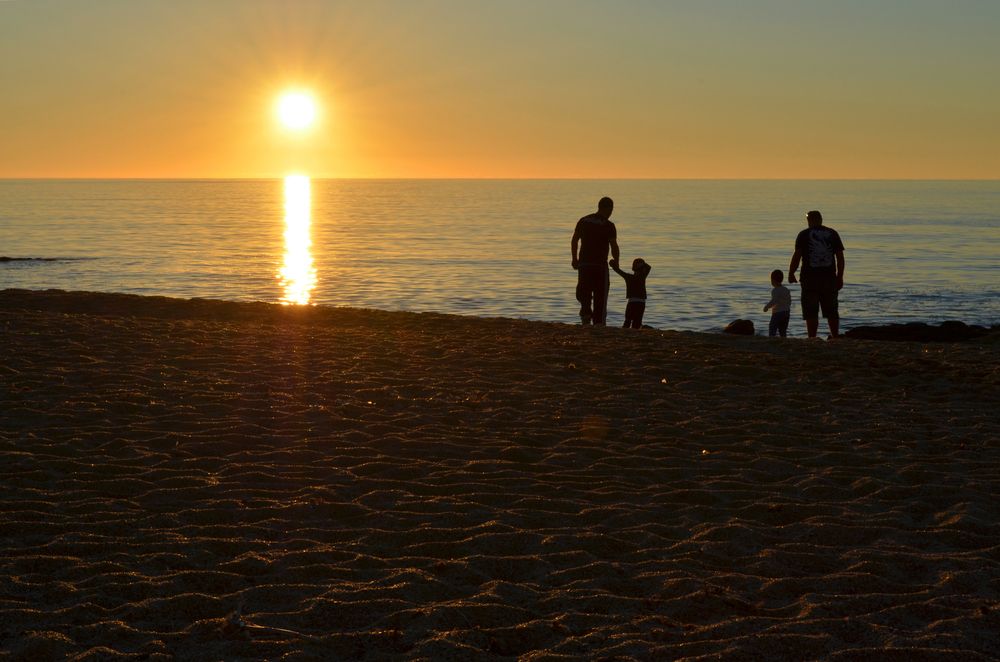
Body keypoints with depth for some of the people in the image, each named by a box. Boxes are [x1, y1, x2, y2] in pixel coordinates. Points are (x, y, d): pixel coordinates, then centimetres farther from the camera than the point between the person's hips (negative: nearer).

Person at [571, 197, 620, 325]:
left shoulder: (583, 221, 7)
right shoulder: (608, 225, -6)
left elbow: (574, 241, 8)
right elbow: (614, 246, -7)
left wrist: (575, 259, 16)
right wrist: (616, 262, 8)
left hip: (583, 263, 3)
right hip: (600, 265, -3)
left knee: (584, 292, 15)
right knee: (600, 295, 4)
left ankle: (585, 311, -7)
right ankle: (599, 322, 3)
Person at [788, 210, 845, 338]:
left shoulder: (804, 235, 0)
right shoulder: (832, 234, 9)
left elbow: (797, 255, -8)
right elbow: (840, 257, 6)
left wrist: (791, 274, -1)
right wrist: (840, 277, 11)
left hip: (810, 277, -3)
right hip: (829, 278, 3)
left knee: (811, 313, -2)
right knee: (832, 312, 12)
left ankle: (812, 339, -6)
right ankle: (836, 337, 14)